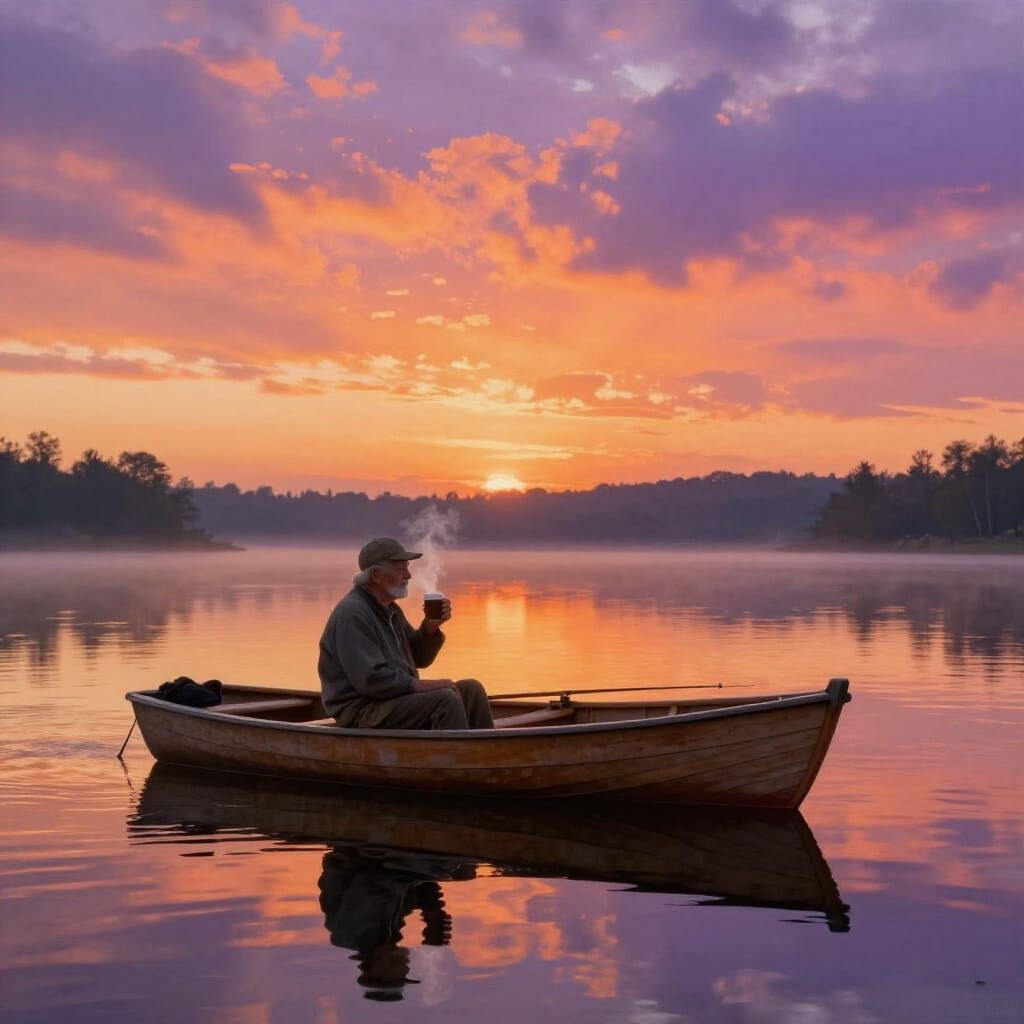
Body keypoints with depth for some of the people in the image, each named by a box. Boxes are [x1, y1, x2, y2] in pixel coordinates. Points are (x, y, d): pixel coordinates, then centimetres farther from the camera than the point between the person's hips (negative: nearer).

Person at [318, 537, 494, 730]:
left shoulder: (389, 610, 16)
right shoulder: (353, 614, -16)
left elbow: (418, 658, 21)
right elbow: (370, 679, -25)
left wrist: (431, 627, 3)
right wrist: (419, 685, -23)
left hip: (396, 698, 10)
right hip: (364, 713, -10)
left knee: (471, 689, 0)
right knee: (446, 699, -26)